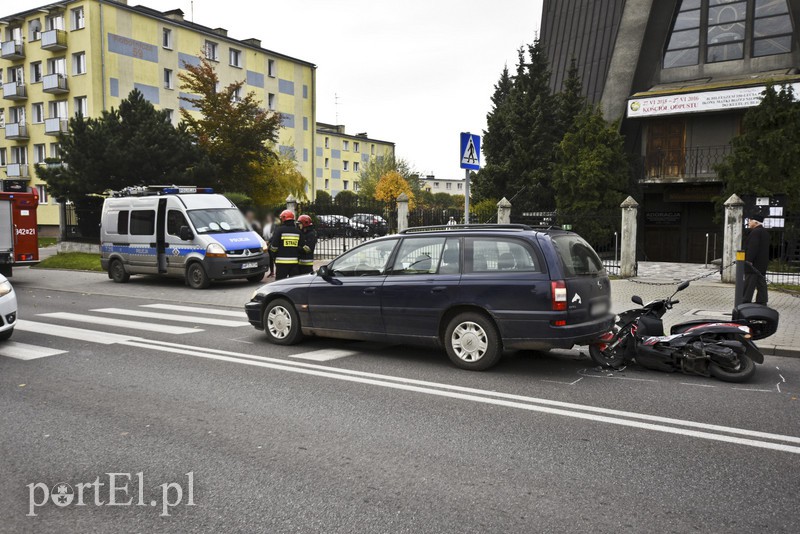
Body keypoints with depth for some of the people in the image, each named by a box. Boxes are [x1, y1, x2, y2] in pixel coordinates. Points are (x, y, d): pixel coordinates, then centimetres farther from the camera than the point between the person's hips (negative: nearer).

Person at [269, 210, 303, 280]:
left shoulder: (279, 230, -7)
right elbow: (301, 247, 10)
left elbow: (274, 247, -9)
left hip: (282, 262, -4)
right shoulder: (297, 231, 7)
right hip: (294, 261, 4)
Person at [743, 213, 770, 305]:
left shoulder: (755, 232, -15)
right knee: (761, 283, 11)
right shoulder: (765, 232, 17)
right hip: (762, 263, 10)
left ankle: (746, 302, -8)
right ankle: (762, 301, 13)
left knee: (749, 283, -8)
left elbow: (752, 247, -23)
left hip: (754, 263, -10)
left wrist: (749, 260, -23)